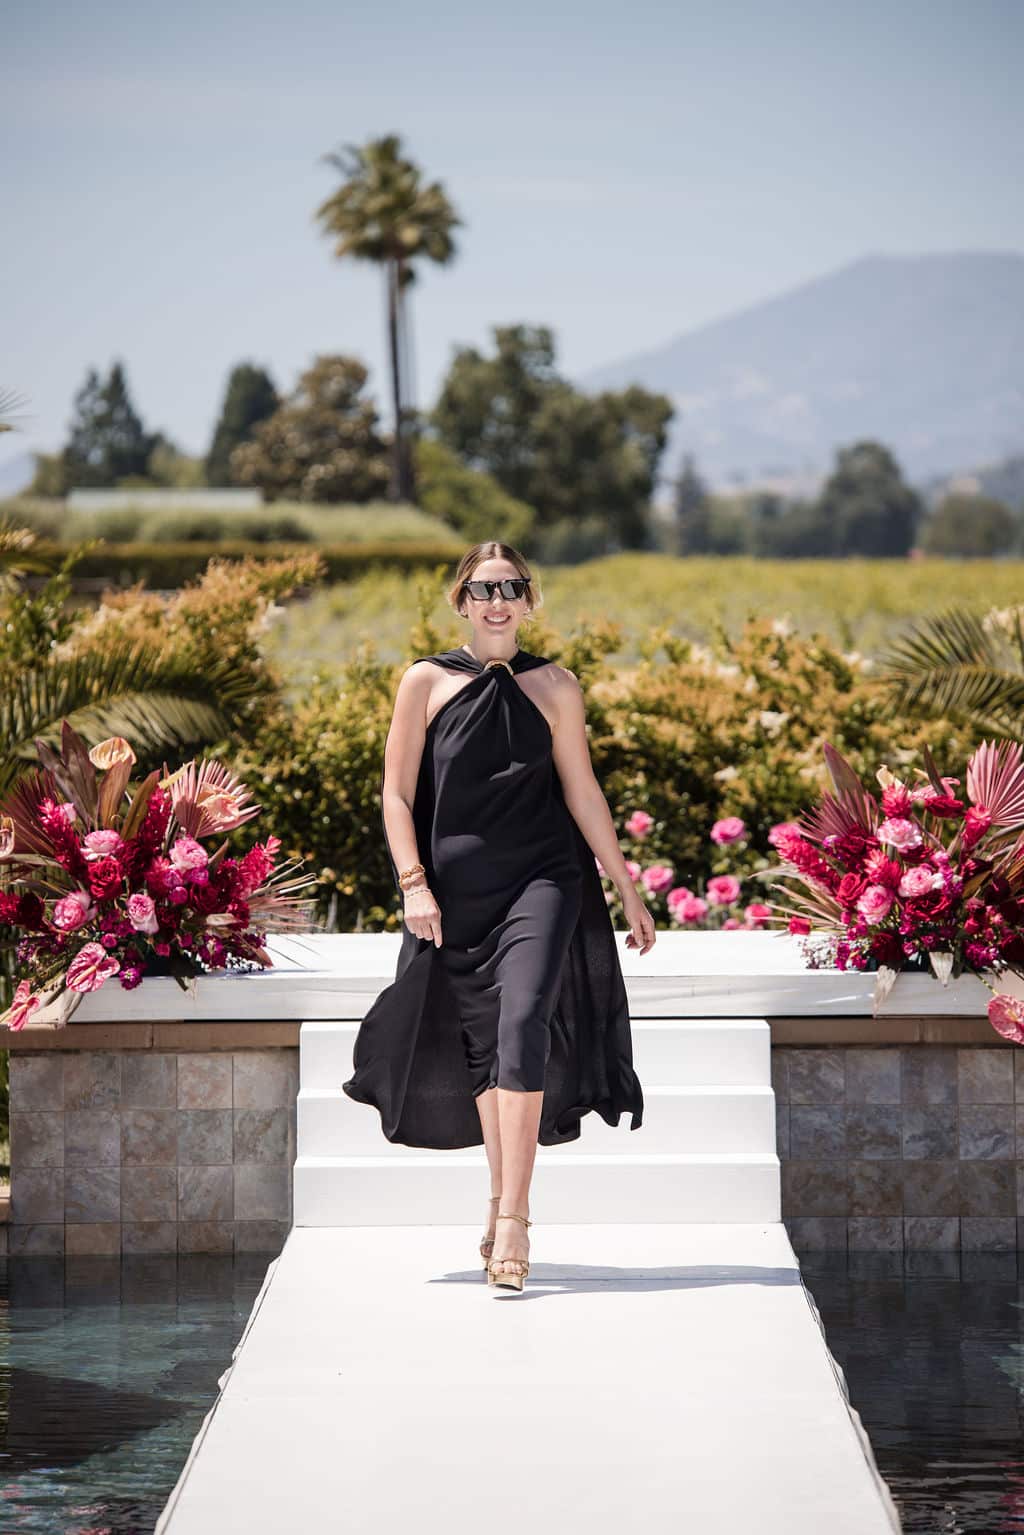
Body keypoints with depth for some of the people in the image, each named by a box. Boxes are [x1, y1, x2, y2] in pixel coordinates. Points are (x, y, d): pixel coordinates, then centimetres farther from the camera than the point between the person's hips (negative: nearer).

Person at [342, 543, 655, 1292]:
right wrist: (414, 884, -8)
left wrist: (629, 890, 10)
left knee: (523, 1026, -19)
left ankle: (511, 1220, -23)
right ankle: (505, 1206, 27)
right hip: (457, 891, 1)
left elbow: (582, 792, 10)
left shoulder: (555, 686, 5)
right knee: (481, 1043, 9)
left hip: (540, 880, -1)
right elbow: (396, 793, 3)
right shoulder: (426, 682, 3)